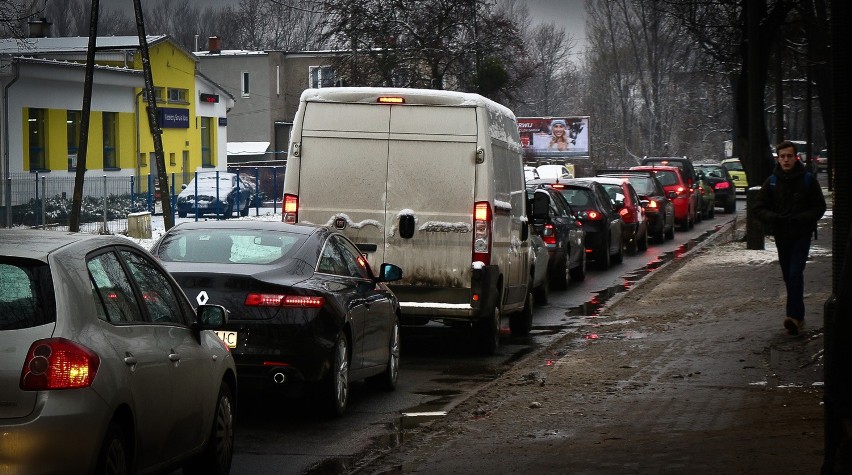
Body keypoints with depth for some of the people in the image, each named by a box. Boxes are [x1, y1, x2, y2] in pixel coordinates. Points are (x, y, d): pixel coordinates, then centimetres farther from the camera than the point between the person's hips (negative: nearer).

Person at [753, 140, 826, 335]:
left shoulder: (807, 180, -2)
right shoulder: (772, 182, 4)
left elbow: (819, 207, 0)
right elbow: (759, 209, 4)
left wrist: (800, 219, -16)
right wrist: (775, 218, -16)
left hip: (802, 235, -4)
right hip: (781, 236, 4)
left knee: (795, 274, -16)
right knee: (789, 276, 9)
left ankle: (794, 315, -20)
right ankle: (798, 316, 19)